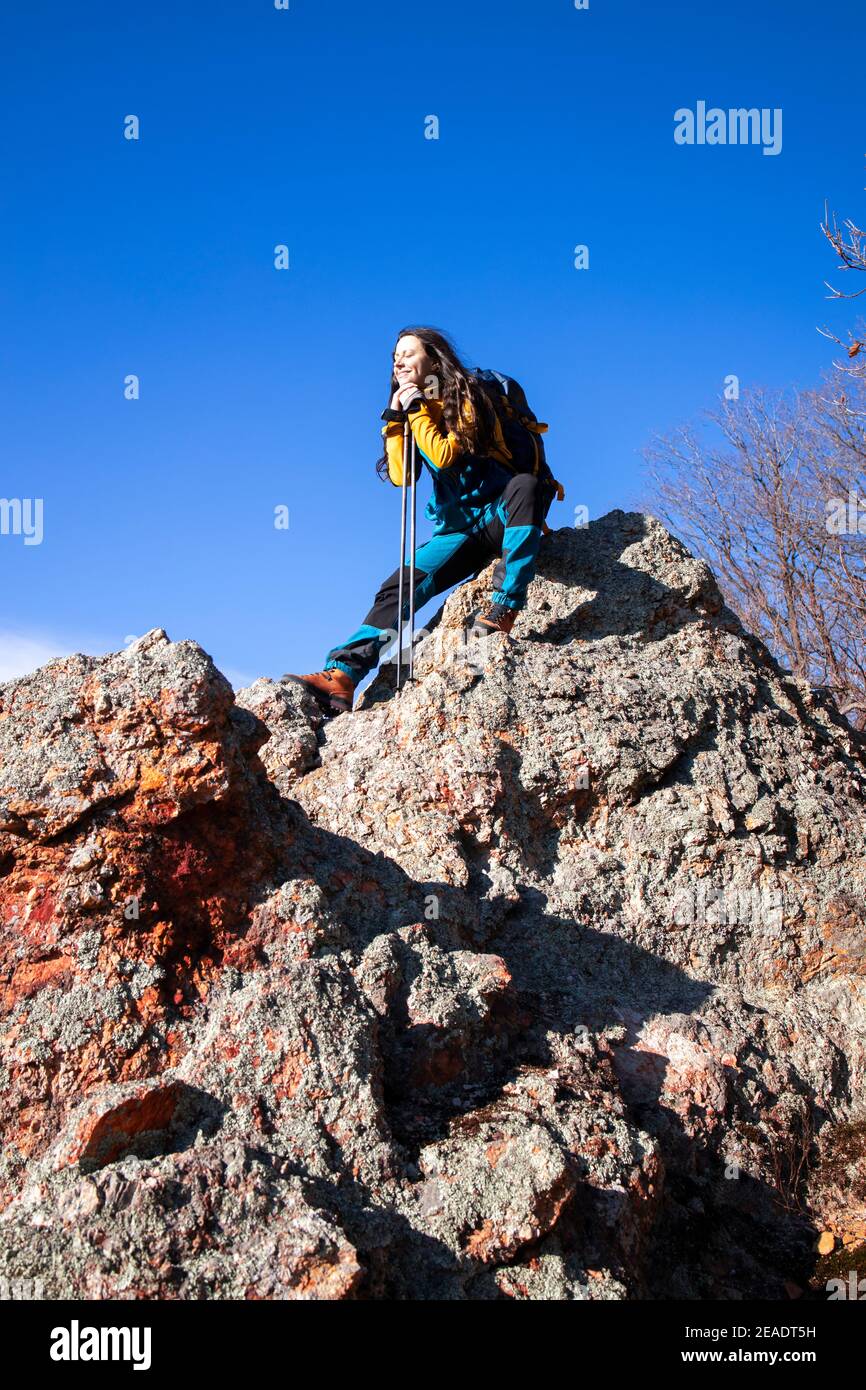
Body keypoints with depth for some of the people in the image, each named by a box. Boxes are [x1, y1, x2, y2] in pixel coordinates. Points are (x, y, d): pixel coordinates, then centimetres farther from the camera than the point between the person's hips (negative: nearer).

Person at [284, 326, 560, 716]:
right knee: (399, 588, -12)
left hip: (501, 514, -5)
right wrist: (394, 417, -5)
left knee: (525, 484, -39)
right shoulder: (415, 409, 14)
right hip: (459, 529, 6)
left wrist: (417, 408, -13)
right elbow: (401, 476, 1)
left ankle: (505, 604, -39)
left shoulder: (465, 396, -4)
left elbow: (445, 457, -18)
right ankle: (340, 676, -24)